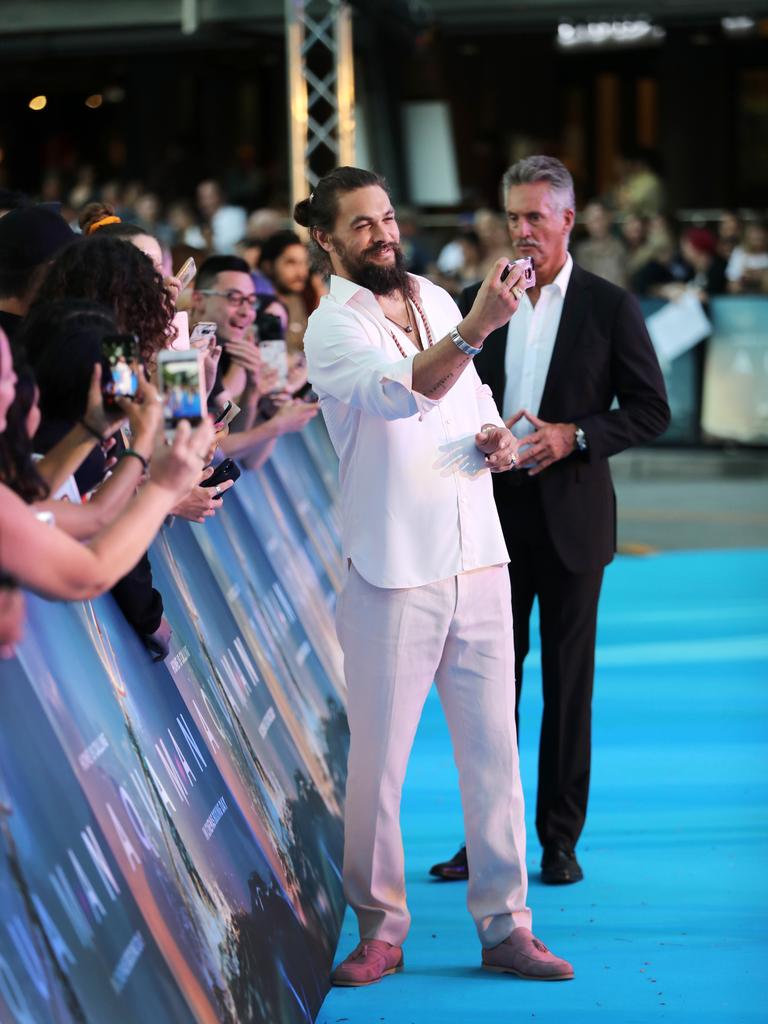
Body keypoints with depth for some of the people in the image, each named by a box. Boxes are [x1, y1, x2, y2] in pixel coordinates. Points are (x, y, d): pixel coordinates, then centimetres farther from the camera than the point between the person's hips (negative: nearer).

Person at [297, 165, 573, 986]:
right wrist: (475, 327, -43)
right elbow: (399, 393, -28)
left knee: (493, 747, 6)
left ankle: (504, 926, 14)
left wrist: (495, 440, 2)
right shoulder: (332, 327, -7)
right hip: (392, 571, -5)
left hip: (477, 557, 6)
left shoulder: (435, 300, 12)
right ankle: (380, 929, 15)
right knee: (377, 758, 1)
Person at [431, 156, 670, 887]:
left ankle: (560, 838, 12)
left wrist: (576, 436, -15)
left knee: (568, 680, 4)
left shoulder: (609, 306, -1)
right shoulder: (478, 301, 7)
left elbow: (650, 409, -1)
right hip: (494, 512, 3)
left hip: (571, 516, -2)